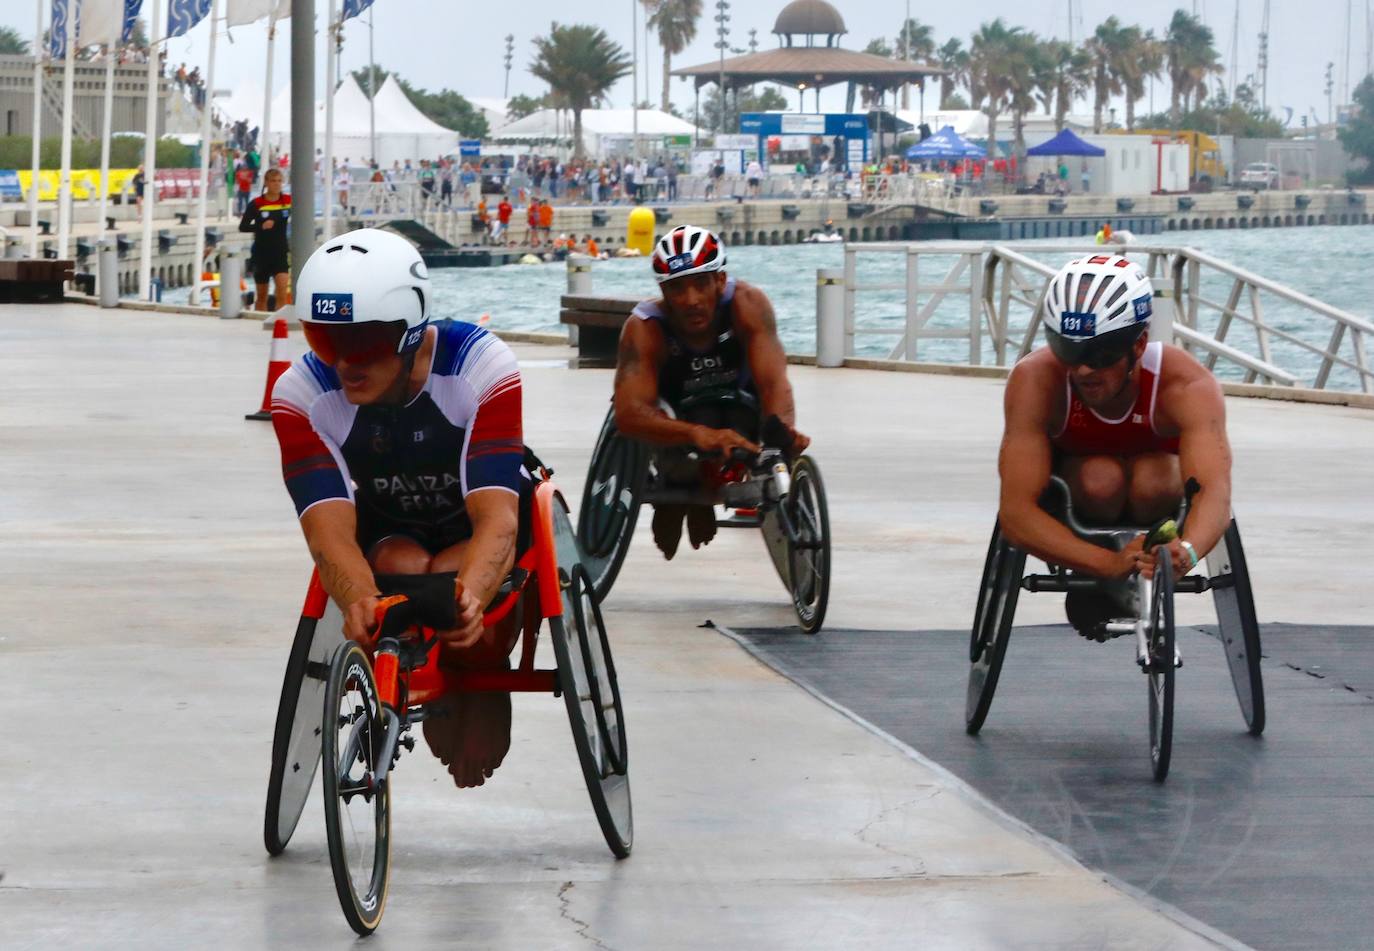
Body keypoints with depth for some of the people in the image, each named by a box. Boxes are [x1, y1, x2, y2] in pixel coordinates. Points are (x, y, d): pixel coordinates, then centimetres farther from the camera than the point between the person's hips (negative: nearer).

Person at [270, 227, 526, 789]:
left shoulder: (481, 367, -31)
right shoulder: (300, 394, -26)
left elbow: (497, 518, -40)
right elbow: (330, 532, -36)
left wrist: (469, 596, -62)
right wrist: (359, 601, -60)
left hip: (478, 539, -1)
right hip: (387, 534, 1)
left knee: (475, 637, -30)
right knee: (402, 566, -33)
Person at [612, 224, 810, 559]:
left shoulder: (746, 303, -28)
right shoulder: (645, 327, -30)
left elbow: (773, 381, -38)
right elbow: (629, 414, -43)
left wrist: (782, 431, -61)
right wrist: (699, 434, -61)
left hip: (740, 415, 4)